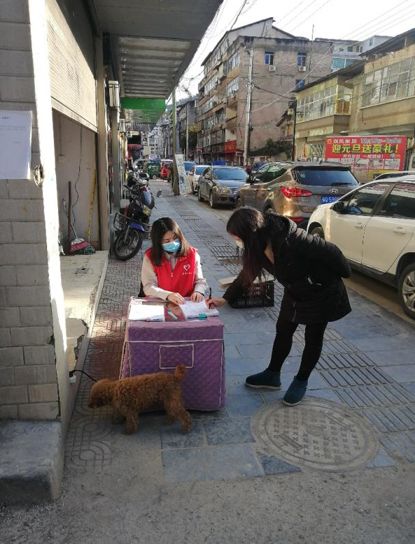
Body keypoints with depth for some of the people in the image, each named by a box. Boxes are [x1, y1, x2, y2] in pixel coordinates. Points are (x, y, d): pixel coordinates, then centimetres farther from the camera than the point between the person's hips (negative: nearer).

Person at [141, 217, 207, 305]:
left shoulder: (192, 254, 2)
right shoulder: (150, 257, -3)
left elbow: (200, 281, 8)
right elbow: (148, 287, -9)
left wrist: (198, 291, -14)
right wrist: (167, 295, -25)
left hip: (187, 303, 4)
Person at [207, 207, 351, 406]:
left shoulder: (293, 240, -38)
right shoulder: (260, 244, -14)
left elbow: (330, 252, -27)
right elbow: (247, 273, 1)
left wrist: (344, 274, -9)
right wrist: (225, 298, 1)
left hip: (321, 293, -7)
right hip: (294, 293, 7)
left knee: (313, 338, 10)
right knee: (283, 332, 14)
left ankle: (301, 381, 28)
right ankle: (272, 375, 32)